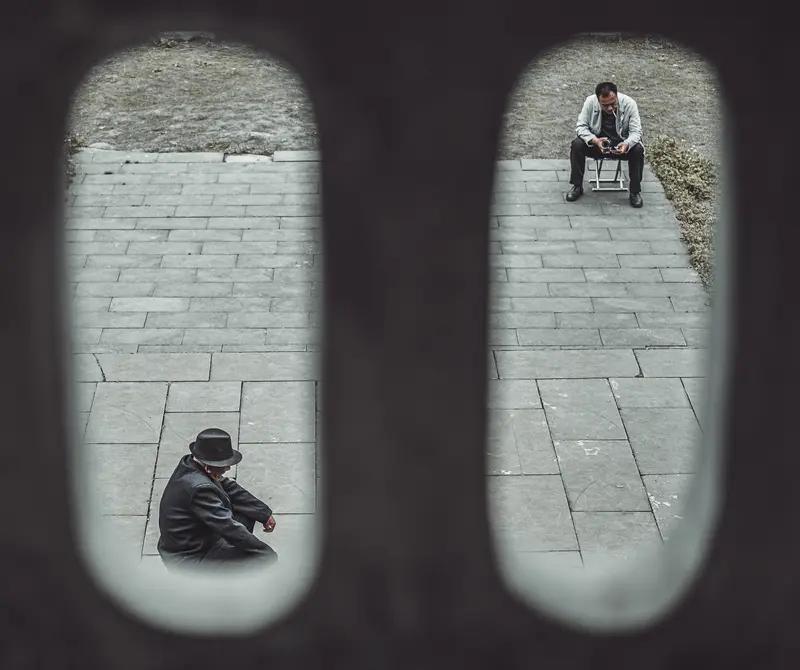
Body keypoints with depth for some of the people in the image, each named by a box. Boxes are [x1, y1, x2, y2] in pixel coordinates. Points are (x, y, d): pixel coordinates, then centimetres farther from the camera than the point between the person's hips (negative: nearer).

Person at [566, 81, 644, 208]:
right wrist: (595, 140, -34)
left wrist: (627, 144, -41)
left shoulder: (629, 103, -19)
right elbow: (581, 126, -15)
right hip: (597, 142, 1)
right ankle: (577, 186, -10)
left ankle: (635, 191, -12)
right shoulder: (590, 102, -18)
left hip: (622, 143, 0)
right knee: (577, 145, -26)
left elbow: (636, 131, -18)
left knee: (638, 149, -30)